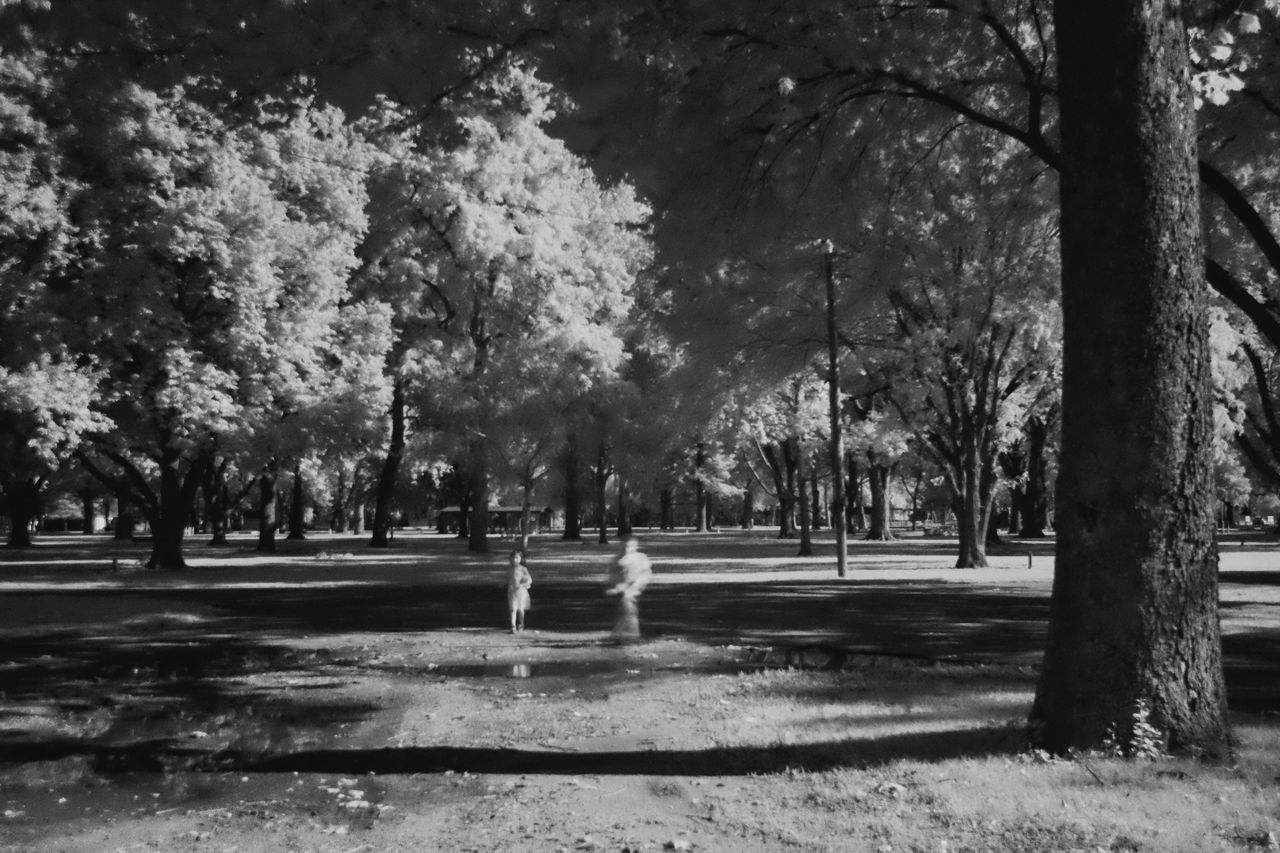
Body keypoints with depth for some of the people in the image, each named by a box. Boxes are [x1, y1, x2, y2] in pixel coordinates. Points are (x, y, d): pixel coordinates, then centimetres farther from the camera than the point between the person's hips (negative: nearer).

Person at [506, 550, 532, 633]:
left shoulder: (523, 569, -4)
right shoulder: (510, 569, 6)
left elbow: (529, 580, -8)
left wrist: (522, 585, -19)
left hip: (521, 591, -2)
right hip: (511, 591, 2)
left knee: (520, 609, 6)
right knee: (513, 609, -8)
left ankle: (521, 624, 28)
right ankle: (513, 627, -10)